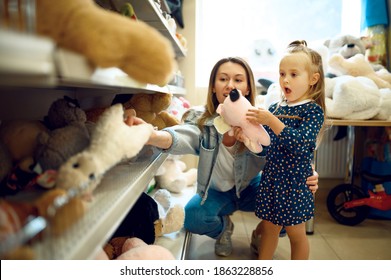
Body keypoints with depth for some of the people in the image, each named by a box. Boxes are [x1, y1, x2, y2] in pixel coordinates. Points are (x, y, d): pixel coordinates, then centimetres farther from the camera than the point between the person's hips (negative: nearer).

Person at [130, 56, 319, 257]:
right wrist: (151, 136, -67)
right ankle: (223, 227, 10)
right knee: (192, 217, -29)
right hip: (215, 191, -1)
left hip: (250, 188, 1)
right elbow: (182, 137, -44)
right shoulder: (201, 118, -22)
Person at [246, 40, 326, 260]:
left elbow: (300, 144, -26)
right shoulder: (275, 108, 4)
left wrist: (271, 121, -30)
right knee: (268, 227, 17)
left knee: (296, 233, 13)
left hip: (295, 182, -5)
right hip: (271, 177, 5)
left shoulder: (314, 110, -11)